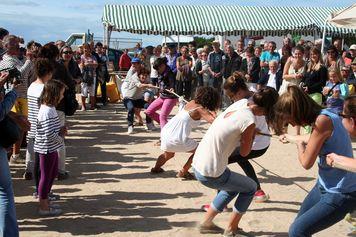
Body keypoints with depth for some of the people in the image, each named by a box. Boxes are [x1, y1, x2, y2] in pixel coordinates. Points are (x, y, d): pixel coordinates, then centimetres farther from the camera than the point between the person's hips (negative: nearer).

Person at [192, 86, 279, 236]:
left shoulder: (241, 104, 2)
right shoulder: (249, 121, -19)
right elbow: (244, 152, -6)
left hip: (197, 164, 8)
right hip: (210, 175, -8)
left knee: (233, 186, 31)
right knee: (250, 188, 15)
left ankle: (206, 223, 35)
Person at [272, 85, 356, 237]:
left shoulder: (322, 121, -25)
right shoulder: (323, 116, 2)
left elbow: (306, 163, -19)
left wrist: (300, 145, -1)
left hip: (340, 195, -9)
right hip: (325, 186, 10)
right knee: (300, 224, 18)